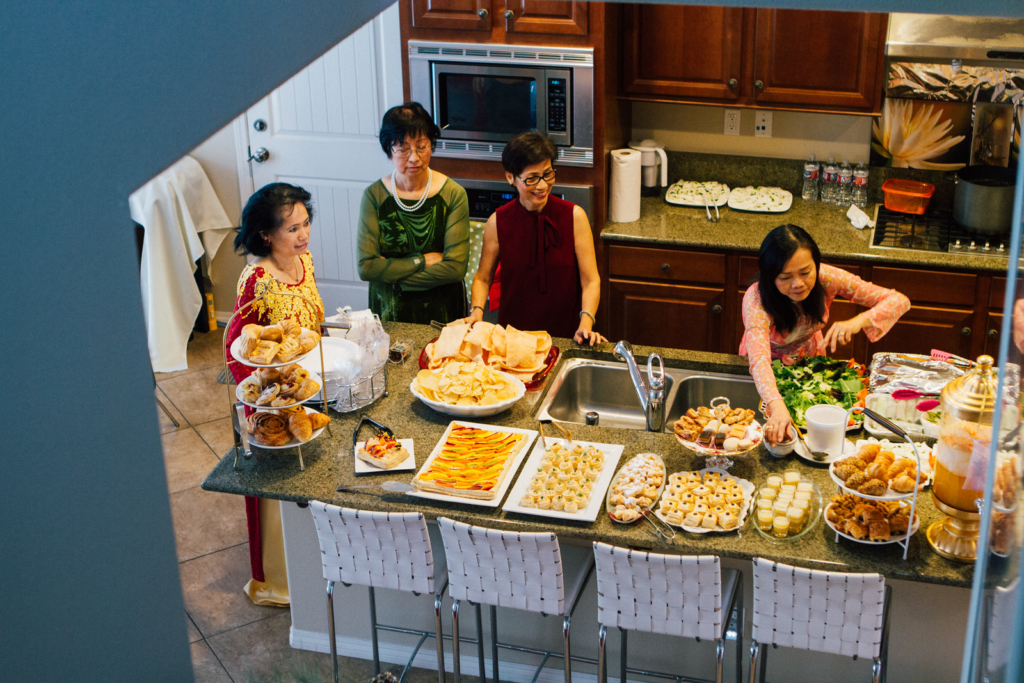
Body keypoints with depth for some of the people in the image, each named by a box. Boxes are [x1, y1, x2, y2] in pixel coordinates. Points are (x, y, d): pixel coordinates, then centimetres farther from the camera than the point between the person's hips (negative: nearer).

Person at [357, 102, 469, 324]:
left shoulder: (452, 194, -5)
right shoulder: (375, 195, -2)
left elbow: (456, 268, -11)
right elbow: (366, 267, -6)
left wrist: (390, 272, -9)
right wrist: (422, 261, -9)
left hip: (442, 313, -1)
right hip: (389, 315, 1)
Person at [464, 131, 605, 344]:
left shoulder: (574, 217, -4)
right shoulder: (498, 222, -1)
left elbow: (590, 280, -4)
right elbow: (483, 278, 10)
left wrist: (586, 323, -19)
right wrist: (476, 311, -8)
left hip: (566, 335, -1)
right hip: (512, 333, 1)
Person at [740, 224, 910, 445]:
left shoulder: (826, 278, -26)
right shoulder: (756, 298, -35)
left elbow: (899, 301, -24)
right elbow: (759, 358, -51)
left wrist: (857, 322, -44)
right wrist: (777, 407, -69)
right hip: (770, 369, -3)